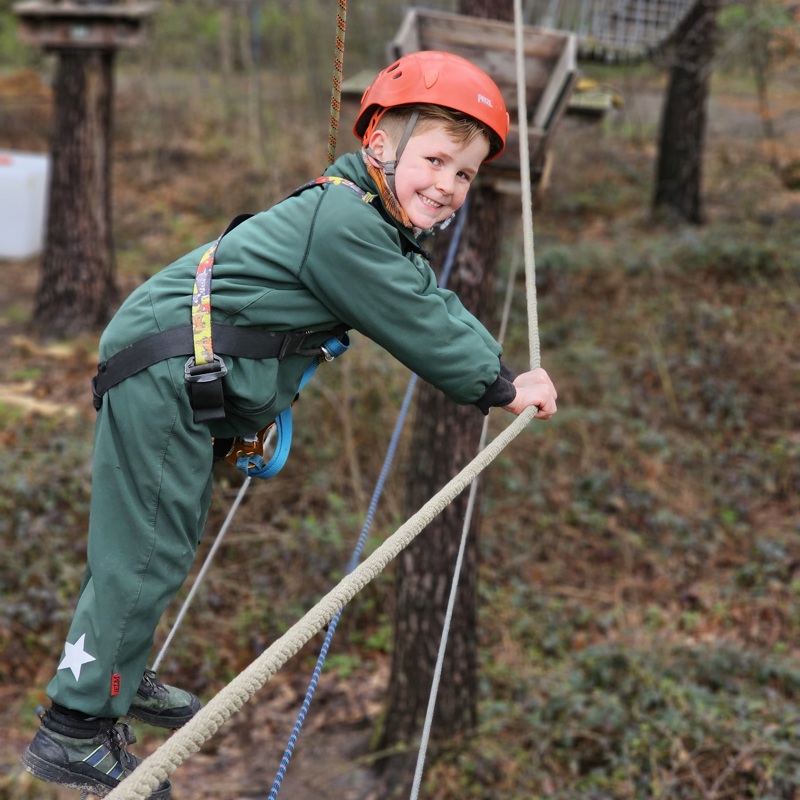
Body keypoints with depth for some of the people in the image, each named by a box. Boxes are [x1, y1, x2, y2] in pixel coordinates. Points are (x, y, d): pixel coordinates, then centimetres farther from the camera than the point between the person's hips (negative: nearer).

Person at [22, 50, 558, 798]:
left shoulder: (374, 224, 13)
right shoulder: (344, 222, -19)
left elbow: (434, 305, 21)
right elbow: (419, 327, -15)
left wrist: (498, 371, 15)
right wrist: (500, 388, -2)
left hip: (185, 385, 11)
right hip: (165, 376, -11)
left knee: (156, 542, 21)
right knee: (143, 553, -7)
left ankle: (113, 676, 38)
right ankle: (75, 731, 1)